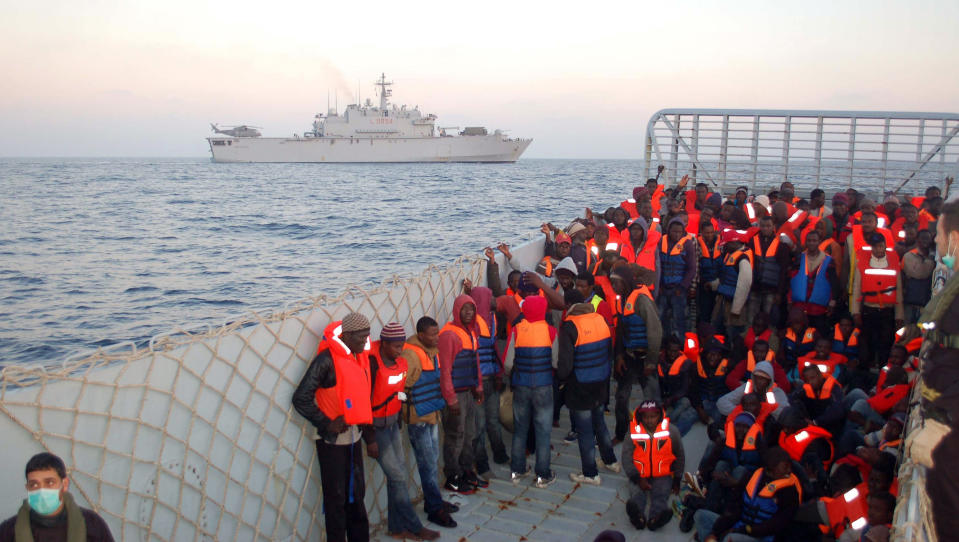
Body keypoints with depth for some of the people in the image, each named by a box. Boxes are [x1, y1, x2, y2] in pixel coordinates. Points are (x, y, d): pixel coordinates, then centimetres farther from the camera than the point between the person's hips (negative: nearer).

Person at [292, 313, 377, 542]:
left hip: (353, 436, 7)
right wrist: (327, 424, -17)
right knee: (336, 497, 4)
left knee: (356, 494, 16)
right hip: (332, 440, -7)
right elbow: (301, 399, -18)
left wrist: (370, 437, 12)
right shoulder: (327, 359, -17)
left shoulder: (360, 358, 6)